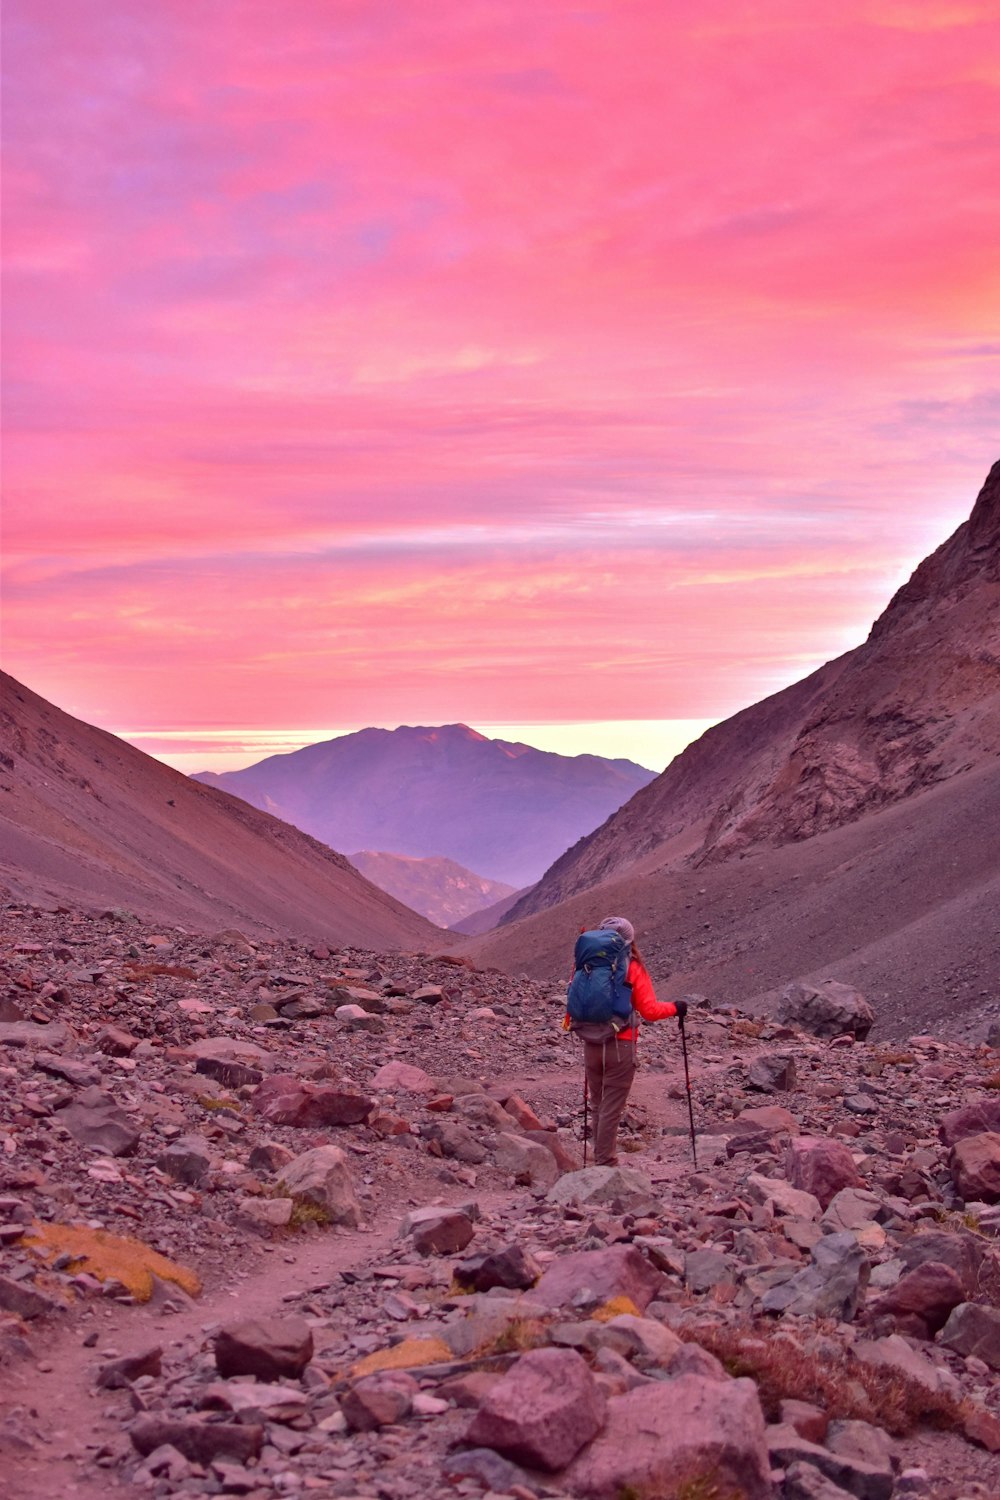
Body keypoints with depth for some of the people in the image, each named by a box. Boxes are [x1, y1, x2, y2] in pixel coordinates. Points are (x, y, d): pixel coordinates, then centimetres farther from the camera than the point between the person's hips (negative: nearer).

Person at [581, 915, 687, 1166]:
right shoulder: (633, 968, -9)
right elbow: (649, 1011, -11)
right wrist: (675, 1007, 5)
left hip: (591, 1046, 4)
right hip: (620, 1046, -4)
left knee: (598, 1106, 16)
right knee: (611, 1109, 1)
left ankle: (601, 1158, 22)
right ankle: (605, 1163, 1)